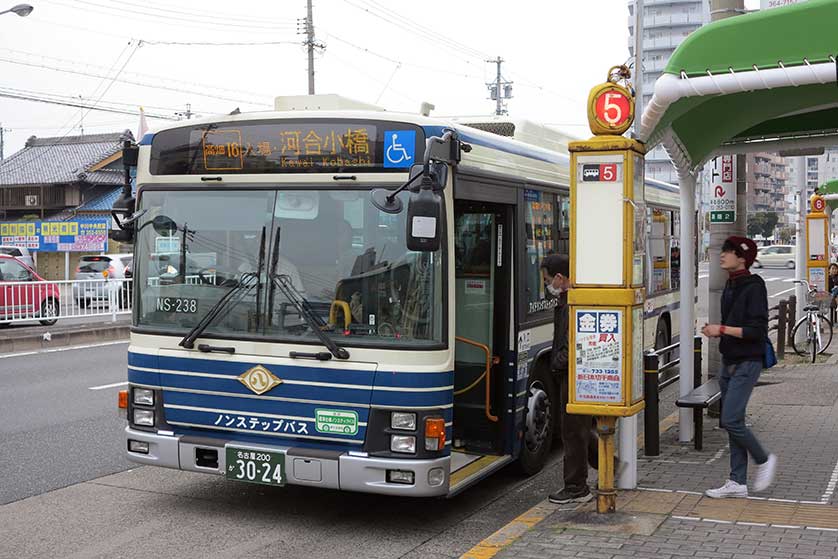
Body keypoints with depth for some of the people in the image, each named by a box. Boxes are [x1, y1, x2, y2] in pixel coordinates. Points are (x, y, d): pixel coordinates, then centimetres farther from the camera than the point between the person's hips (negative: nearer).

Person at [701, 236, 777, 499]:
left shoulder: (753, 287, -14)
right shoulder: (730, 285, 13)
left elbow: (757, 330, -19)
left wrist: (723, 329, -17)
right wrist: (715, 331, 4)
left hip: (746, 363, -9)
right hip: (729, 362, 9)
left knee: (731, 420, -13)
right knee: (733, 422, 9)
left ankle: (764, 460, 11)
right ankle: (737, 482, 14)